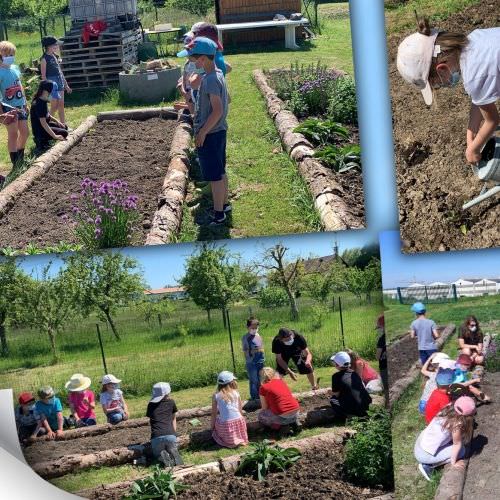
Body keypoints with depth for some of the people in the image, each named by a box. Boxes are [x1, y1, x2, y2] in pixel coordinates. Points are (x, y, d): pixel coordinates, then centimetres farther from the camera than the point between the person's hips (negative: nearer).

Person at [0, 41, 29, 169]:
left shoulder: (15, 68, 8)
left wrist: (25, 103, 19)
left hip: (20, 106, 7)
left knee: (25, 132, 11)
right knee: (13, 134, -4)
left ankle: (21, 159, 27)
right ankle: (15, 163, 2)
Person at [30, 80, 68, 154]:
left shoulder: (43, 101, 3)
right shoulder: (39, 104, -26)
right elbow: (43, 123, -29)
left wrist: (57, 121, 4)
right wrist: (54, 136, -30)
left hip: (45, 126, 10)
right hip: (40, 131, -10)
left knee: (64, 127, 16)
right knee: (64, 133, -12)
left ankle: (42, 140, 9)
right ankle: (42, 142, -8)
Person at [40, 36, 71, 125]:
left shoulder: (55, 56, 12)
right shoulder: (44, 59, -10)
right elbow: (43, 75, -12)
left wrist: (66, 85, 19)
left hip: (60, 83, 7)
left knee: (61, 105, 9)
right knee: (54, 106, -7)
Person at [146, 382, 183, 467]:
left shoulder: (151, 405, 18)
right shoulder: (171, 402, 19)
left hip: (156, 437, 0)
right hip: (171, 436, 0)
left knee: (157, 454, 24)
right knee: (173, 449, 24)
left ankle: (163, 457, -10)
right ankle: (173, 454, -10)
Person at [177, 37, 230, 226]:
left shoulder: (210, 80, -23)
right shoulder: (218, 74, 6)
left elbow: (217, 110, -27)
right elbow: (226, 100, 18)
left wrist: (202, 132, -20)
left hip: (210, 134, -10)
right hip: (219, 130, 10)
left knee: (215, 176, 1)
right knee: (220, 172, 21)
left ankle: (218, 214, 10)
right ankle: (224, 204, 34)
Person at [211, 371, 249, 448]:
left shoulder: (216, 396, -3)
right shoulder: (236, 393, 2)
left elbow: (214, 413, 1)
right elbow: (240, 410, 9)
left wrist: (212, 427, 11)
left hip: (225, 424, -2)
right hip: (238, 421, 2)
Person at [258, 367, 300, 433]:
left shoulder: (263, 388, -1)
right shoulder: (281, 381, 15)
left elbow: (265, 408, 5)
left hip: (283, 417, -4)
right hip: (296, 412, 5)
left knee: (261, 415, 20)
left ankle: (277, 426, 0)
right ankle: (293, 422, 12)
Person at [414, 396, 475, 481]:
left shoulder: (448, 410, -4)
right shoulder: (456, 424, -24)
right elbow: (457, 444, -10)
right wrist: (453, 463, 3)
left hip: (419, 443, 7)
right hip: (424, 454, -7)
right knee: (461, 450, -2)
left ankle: (427, 462, 12)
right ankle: (428, 465, -1)